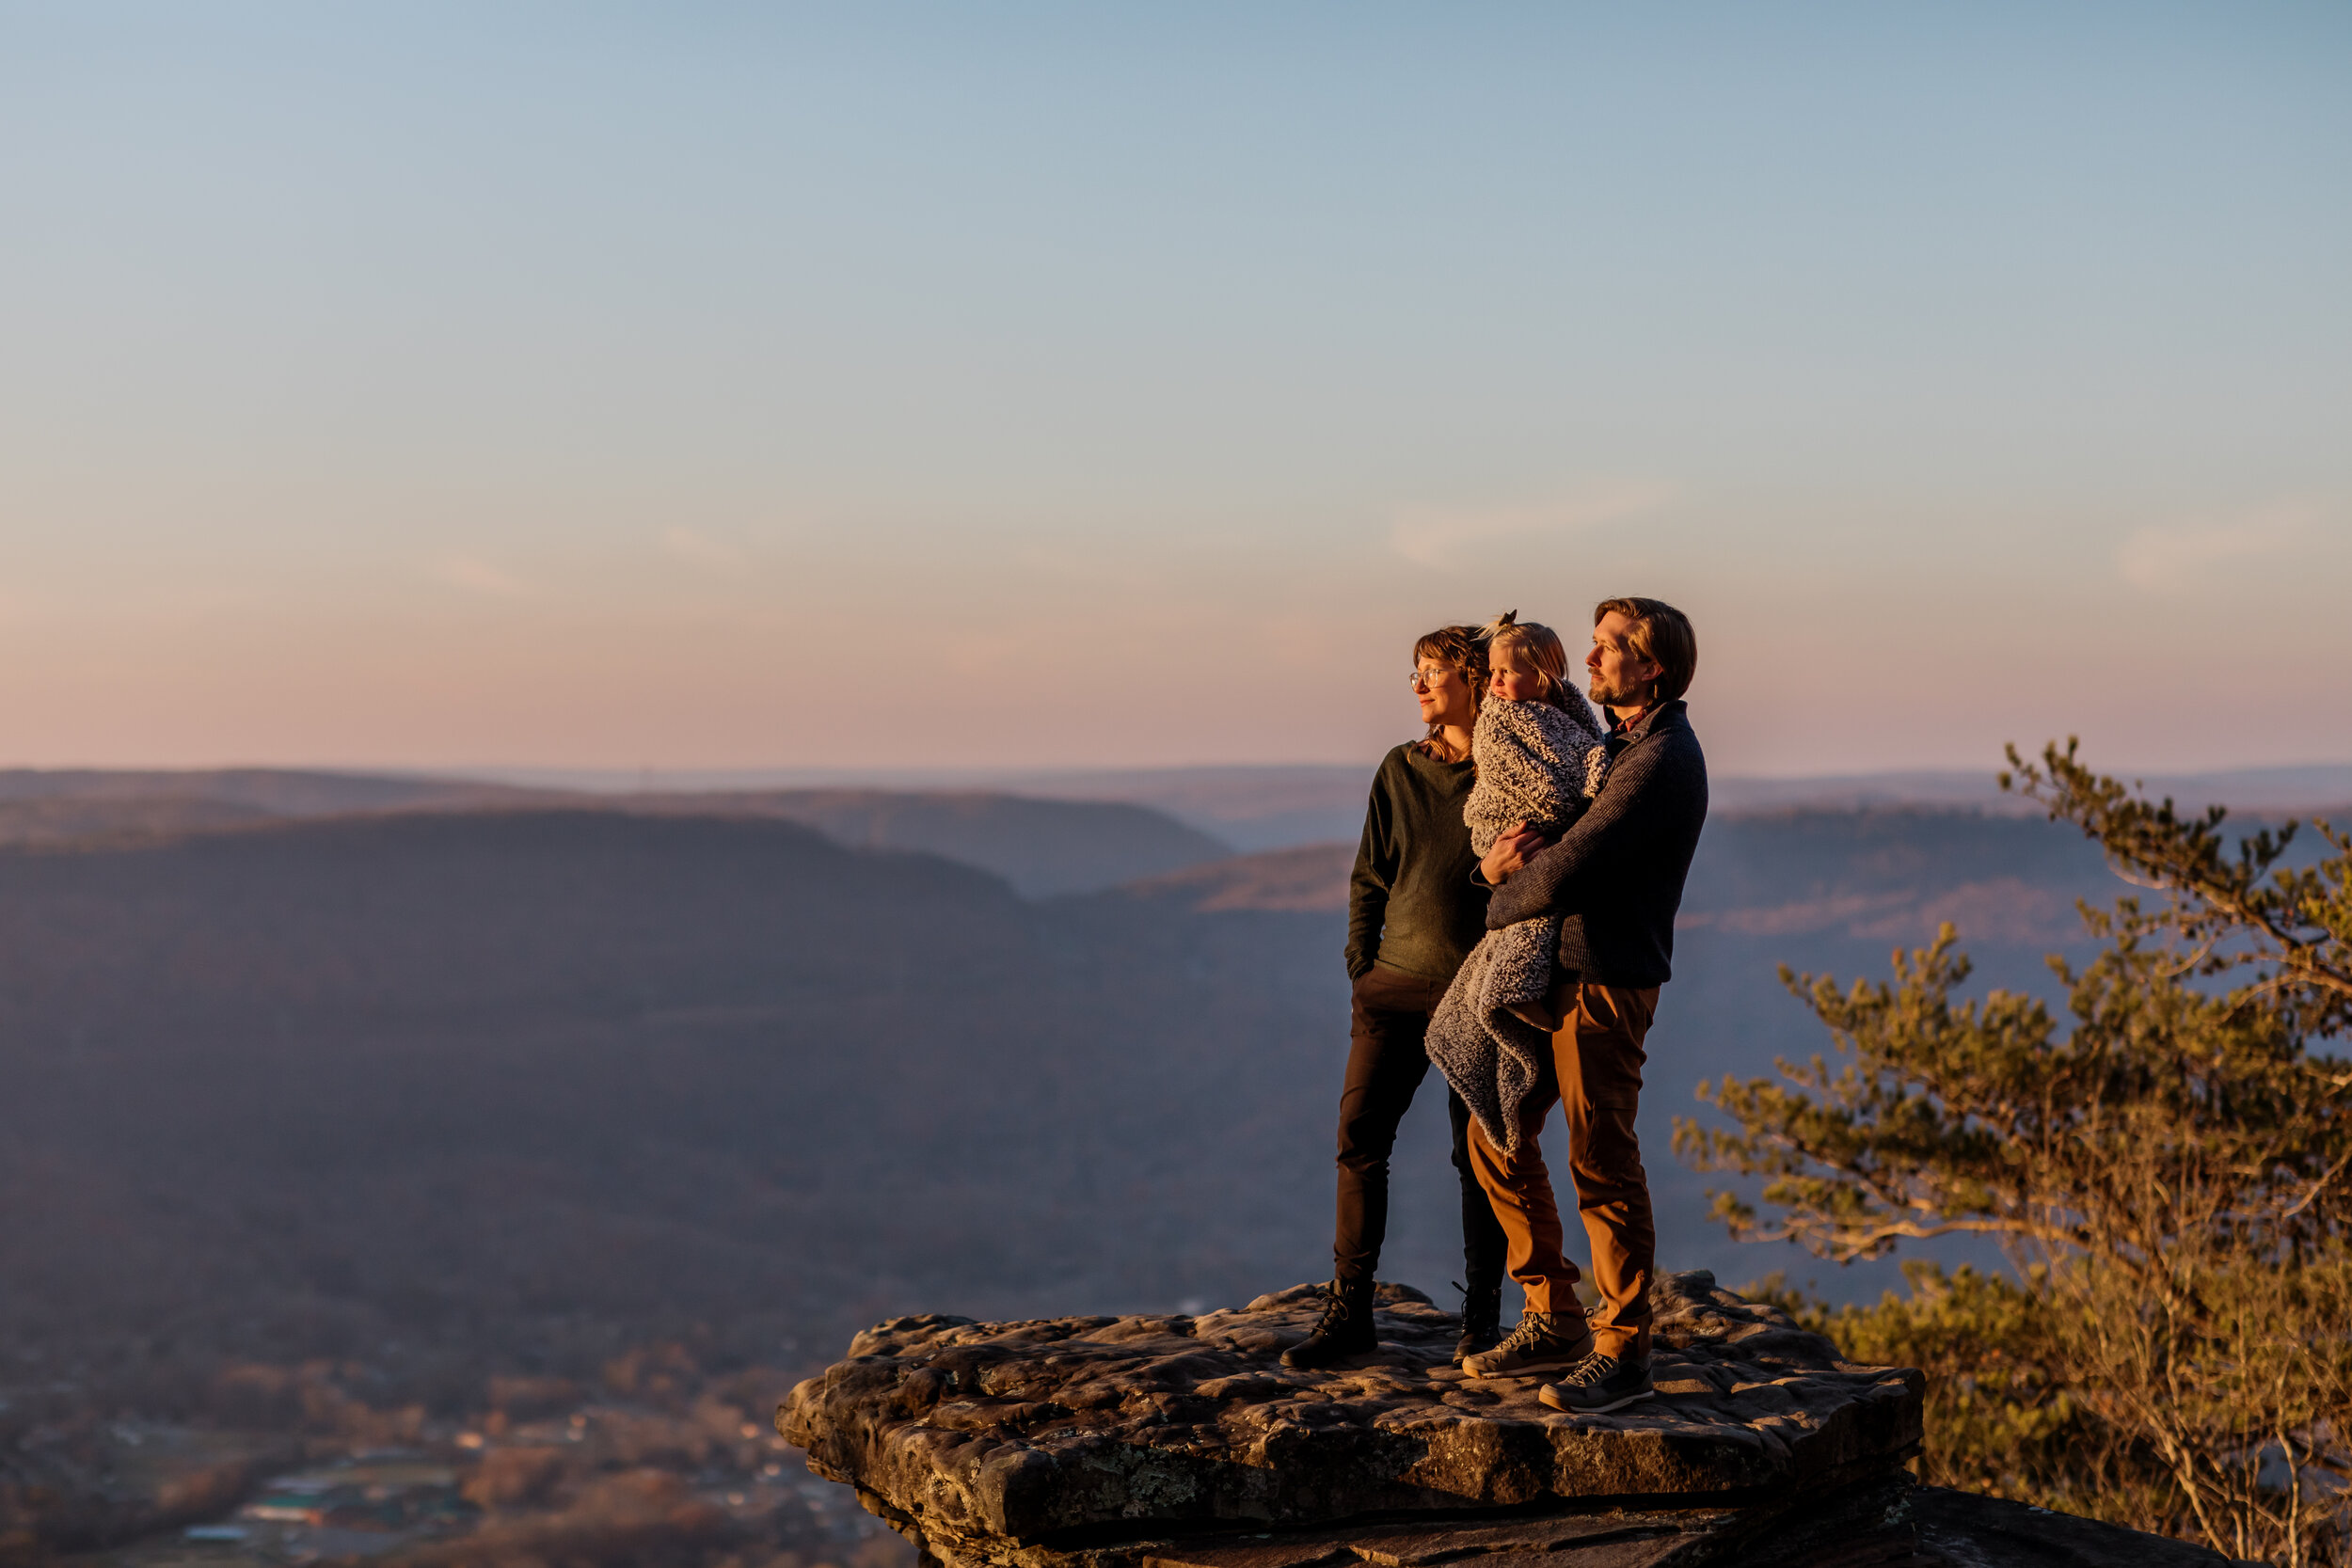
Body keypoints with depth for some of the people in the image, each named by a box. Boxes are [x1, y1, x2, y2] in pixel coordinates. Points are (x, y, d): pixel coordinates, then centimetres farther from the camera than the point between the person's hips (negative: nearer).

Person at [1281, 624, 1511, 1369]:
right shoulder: (1400, 770, 10)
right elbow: (1369, 879, 13)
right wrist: (1362, 967, 5)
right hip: (1397, 980, 3)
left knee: (1480, 1152, 1)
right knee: (1359, 1134, -3)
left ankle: (1483, 1316, 13)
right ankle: (1349, 1311, 4)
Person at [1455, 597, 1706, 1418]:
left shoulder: (1660, 762, -16)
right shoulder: (1611, 743, 17)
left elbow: (1563, 877, -22)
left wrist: (1500, 903, -1)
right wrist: (1497, 859, -4)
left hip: (1607, 985, -10)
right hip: (1551, 975, 10)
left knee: (1603, 1166, -5)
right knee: (1497, 1137, 11)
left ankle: (1622, 1352, 5)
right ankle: (1553, 1320, 21)